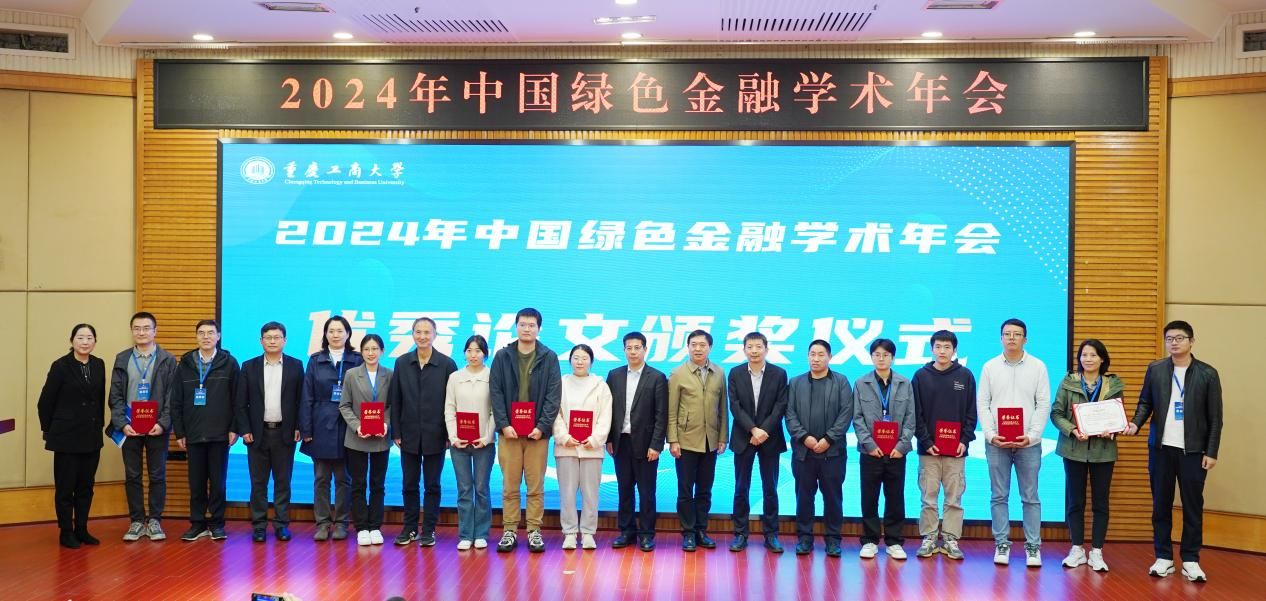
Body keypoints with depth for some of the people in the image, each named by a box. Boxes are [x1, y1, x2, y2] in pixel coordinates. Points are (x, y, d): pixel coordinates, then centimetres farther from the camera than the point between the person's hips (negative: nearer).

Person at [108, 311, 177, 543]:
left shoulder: (167, 360, 1)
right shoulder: (122, 359, 7)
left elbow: (172, 397, -2)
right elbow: (116, 395, 3)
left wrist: (162, 423, -13)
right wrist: (122, 423, -8)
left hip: (157, 427, -2)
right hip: (129, 427, 2)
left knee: (158, 476, 4)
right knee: (132, 476, 7)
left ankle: (154, 520, 14)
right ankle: (137, 521, 16)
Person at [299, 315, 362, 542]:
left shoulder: (356, 361, 1)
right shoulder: (315, 361, 5)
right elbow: (307, 398, 3)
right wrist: (306, 429, -2)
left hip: (346, 428, -1)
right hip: (321, 427, 1)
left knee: (343, 478, 6)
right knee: (321, 478, 6)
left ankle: (341, 522, 15)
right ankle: (322, 522, 13)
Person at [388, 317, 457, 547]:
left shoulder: (447, 364, -4)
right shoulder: (402, 362, 4)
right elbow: (395, 400, 5)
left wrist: (450, 434, -6)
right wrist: (396, 432, 0)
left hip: (435, 436, -2)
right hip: (409, 435, 2)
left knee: (432, 485, 6)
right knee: (409, 484, 10)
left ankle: (429, 530, 15)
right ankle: (410, 528, 21)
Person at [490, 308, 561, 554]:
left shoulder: (549, 358, 3)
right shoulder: (502, 356, 5)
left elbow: (553, 395, -1)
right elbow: (496, 392, 1)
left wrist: (543, 426, -10)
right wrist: (504, 424, -8)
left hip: (537, 431, 0)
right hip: (509, 431, 1)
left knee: (536, 486, 4)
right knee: (510, 486, 4)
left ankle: (534, 531, 12)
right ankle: (509, 531, 12)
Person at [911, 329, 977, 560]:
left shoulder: (965, 376, 5)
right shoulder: (921, 376, 3)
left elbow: (971, 413, 5)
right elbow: (915, 413, 1)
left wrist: (965, 440, -5)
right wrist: (925, 441, -8)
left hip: (956, 449, 0)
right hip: (928, 448, 0)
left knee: (954, 498, 4)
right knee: (928, 498, 3)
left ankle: (951, 539, 12)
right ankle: (929, 538, 11)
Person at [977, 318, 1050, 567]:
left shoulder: (1038, 366, 3)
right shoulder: (990, 367, 5)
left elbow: (1044, 404, 0)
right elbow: (982, 403, 4)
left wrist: (1032, 436, -10)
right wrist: (991, 434, -8)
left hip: (1029, 444, -1)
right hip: (996, 443, 1)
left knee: (1030, 498, 4)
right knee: (998, 497, 5)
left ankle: (1033, 546, 12)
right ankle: (1002, 545, 13)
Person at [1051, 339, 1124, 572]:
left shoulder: (1114, 384, 5)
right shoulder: (1068, 382, 1)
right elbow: (1056, 413, -2)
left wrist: (1111, 430, -15)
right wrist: (1072, 430, -18)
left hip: (1103, 449, 1)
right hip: (1074, 448, -1)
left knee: (1100, 502, 6)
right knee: (1075, 500, 6)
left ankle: (1096, 552, 14)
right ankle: (1077, 549, 16)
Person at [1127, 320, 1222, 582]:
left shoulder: (1207, 373, -1)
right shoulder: (1155, 370, 5)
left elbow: (1215, 417, -1)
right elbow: (1145, 402, 9)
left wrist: (1212, 452, -5)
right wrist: (1135, 423, -11)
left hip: (1193, 450, -2)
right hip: (1161, 447, 2)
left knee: (1193, 506, 4)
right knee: (1161, 505, 7)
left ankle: (1190, 560, 14)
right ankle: (1164, 557, 17)